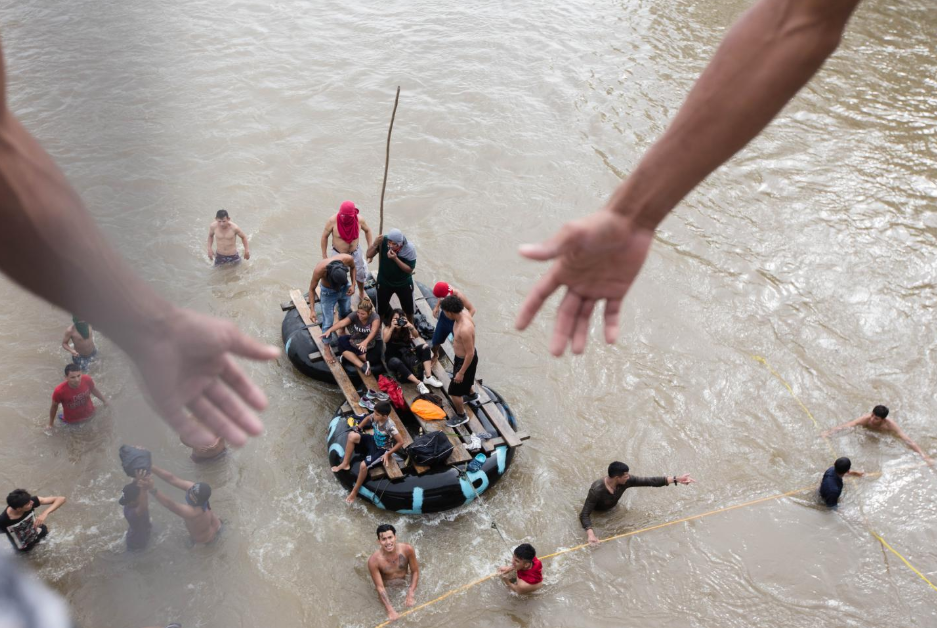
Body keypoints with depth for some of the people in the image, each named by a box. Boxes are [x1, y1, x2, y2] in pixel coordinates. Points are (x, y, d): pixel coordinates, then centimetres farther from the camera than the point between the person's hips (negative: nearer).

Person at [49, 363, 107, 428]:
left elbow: (94, 390, -5)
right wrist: (51, 423, -2)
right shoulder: (59, 391, -36)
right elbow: (54, 406, -15)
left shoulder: (87, 380, -29)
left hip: (89, 414, 2)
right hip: (72, 420, -2)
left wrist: (104, 400, 12)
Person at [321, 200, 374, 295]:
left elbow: (367, 230, 2)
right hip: (338, 254, -2)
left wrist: (370, 248, 0)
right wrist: (324, 255, -8)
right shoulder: (333, 221, -26)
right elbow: (325, 236, -12)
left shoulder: (359, 220, -20)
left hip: (355, 253, 2)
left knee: (361, 275, 17)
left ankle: (362, 293, 47)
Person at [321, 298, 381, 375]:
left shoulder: (375, 317, -25)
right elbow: (342, 323, -33)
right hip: (356, 341, 4)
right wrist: (329, 330, -50)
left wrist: (365, 342, -63)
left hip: (370, 343, -4)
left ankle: (349, 356, -22)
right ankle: (362, 366, -32)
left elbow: (373, 331, -43)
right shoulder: (354, 315, -16)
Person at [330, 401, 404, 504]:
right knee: (352, 435, -12)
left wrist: (388, 454, -25)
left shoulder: (390, 426, -34)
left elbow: (401, 442, -29)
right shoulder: (376, 416, -14)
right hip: (374, 441, 7)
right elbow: (367, 418, 11)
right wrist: (358, 429, 8)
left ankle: (355, 491, -4)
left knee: (363, 465, -27)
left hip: (382, 450, -7)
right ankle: (345, 464, 4)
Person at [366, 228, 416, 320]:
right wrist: (375, 244, -40)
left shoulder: (409, 249, -29)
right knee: (381, 308, 14)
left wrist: (395, 258, -38)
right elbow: (369, 255, -20)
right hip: (384, 282, 0)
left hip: (404, 283, 0)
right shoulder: (383, 241, -26)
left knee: (408, 307, 21)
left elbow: (410, 269, -25)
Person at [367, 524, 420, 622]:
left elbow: (415, 572, -13)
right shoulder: (374, 561, -32)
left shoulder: (407, 549, -28)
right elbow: (379, 587, -25)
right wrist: (390, 610, -30)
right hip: (387, 588, -1)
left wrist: (410, 595, -19)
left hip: (404, 584, 1)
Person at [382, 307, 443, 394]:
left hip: (406, 354, 4)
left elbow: (416, 336, -20)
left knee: (425, 348, -15)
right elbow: (385, 340, -30)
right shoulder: (387, 329, -10)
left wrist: (411, 327, -39)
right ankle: (419, 383, -41)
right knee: (396, 362, -40)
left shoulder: (406, 327, -4)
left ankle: (428, 377, -24)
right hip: (393, 357, -4)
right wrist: (392, 328, -43)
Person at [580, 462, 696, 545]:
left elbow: (651, 481, -29)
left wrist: (676, 479, -33)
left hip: (612, 508, 4)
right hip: (596, 512, -4)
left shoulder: (626, 481, -32)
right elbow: (584, 515, -46)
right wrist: (590, 534, -63)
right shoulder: (597, 491, -48)